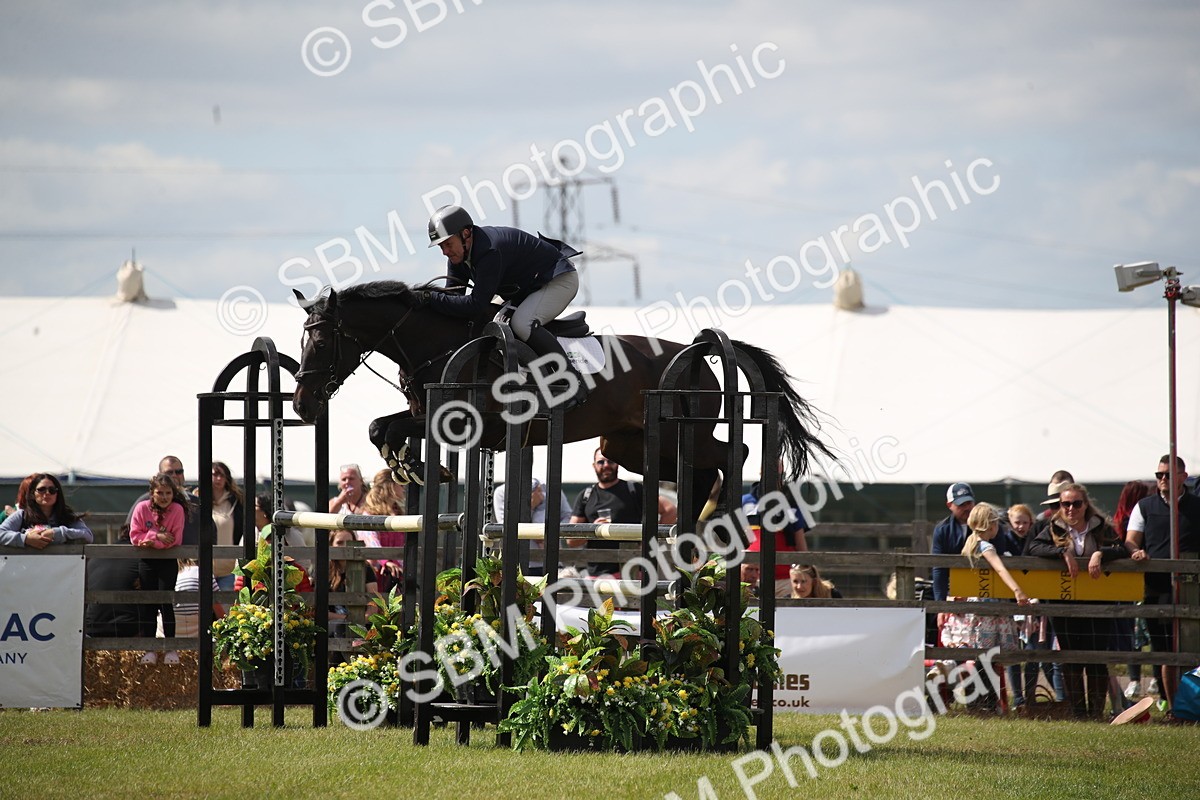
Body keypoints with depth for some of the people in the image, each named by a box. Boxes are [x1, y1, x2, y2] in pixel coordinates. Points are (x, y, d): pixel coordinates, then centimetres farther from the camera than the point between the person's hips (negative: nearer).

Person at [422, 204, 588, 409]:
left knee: (521, 323, -30)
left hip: (559, 280, -10)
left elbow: (477, 306, -40)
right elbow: (453, 295, 0)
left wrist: (431, 298, -39)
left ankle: (574, 383, -25)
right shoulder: (458, 253, -6)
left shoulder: (490, 250, -35)